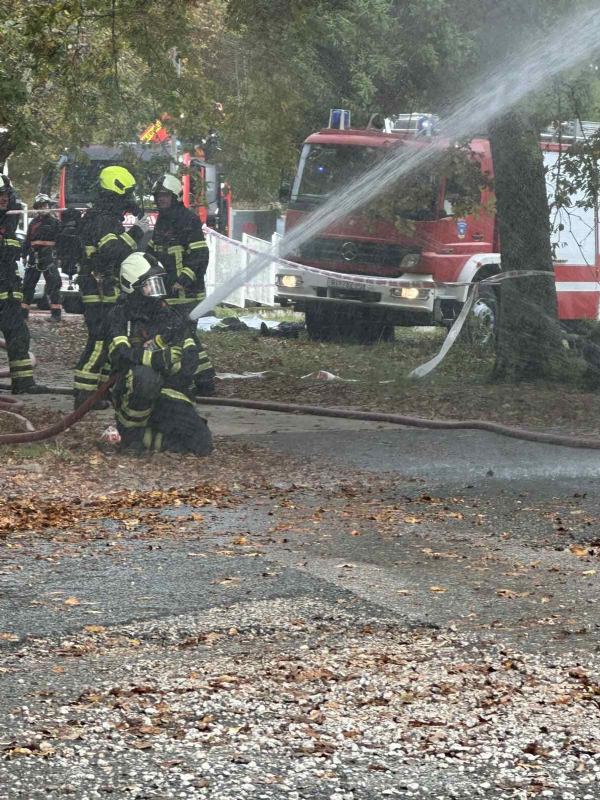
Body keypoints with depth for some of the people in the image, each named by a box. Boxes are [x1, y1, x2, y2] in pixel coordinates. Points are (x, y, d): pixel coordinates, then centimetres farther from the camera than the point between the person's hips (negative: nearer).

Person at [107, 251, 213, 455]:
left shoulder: (169, 316, 11)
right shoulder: (122, 316, -2)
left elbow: (191, 356, 6)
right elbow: (121, 356, -19)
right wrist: (160, 357, -27)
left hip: (170, 393, 4)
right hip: (133, 395, -4)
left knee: (201, 444, -15)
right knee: (145, 377, -40)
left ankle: (141, 438, 8)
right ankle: (130, 431, -16)